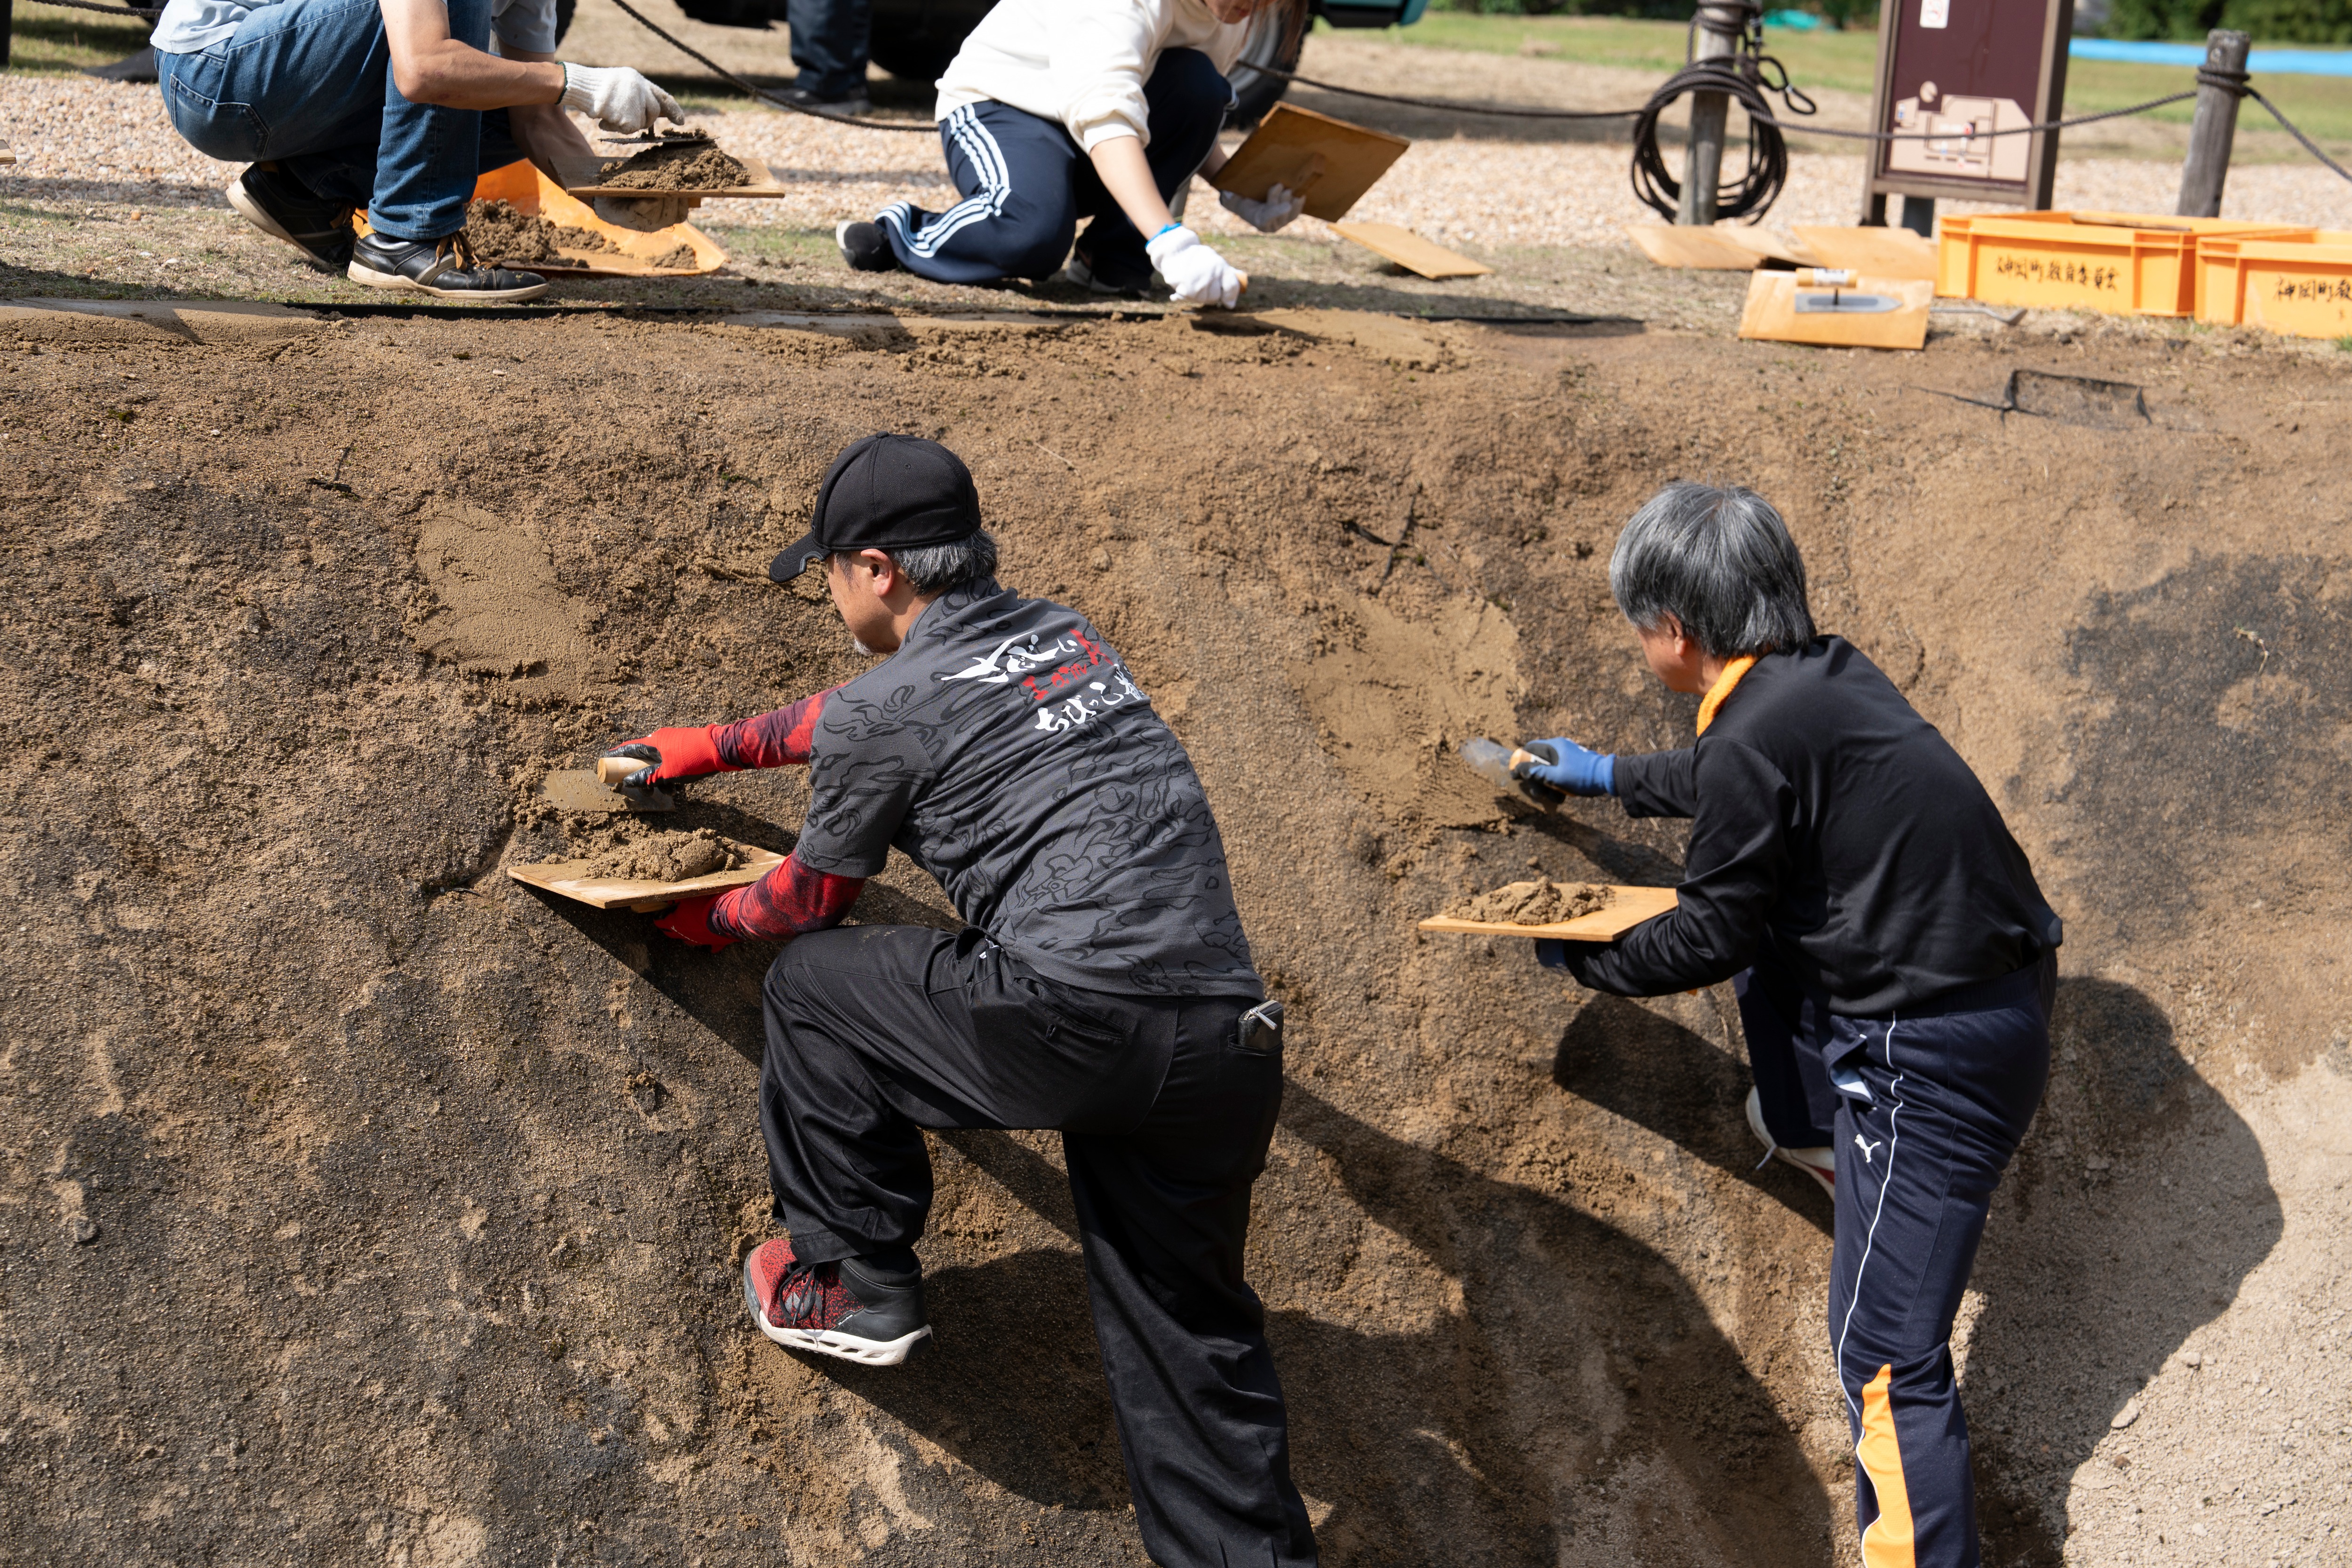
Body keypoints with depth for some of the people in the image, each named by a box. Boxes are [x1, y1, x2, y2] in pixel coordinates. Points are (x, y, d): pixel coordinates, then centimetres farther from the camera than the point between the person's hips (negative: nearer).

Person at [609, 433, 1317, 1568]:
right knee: (1192, 1344, 16)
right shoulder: (1064, 633, 22)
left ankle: (852, 1282, 23)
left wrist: (710, 921, 40)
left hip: (1076, 1020, -7)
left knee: (810, 982, 16)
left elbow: (813, 898, 19)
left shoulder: (884, 713, 1)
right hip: (1232, 1039, 7)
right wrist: (718, 747, 51)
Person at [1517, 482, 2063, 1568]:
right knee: (1772, 947, 33)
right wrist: (1612, 778, 44)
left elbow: (1708, 938, -11)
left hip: (1937, 1060, -10)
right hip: (1999, 978, 10)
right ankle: (1816, 1129, 53)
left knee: (1884, 1348, -7)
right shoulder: (1823, 674, 8)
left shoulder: (1757, 736, -21)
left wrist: (1581, 959, 6)